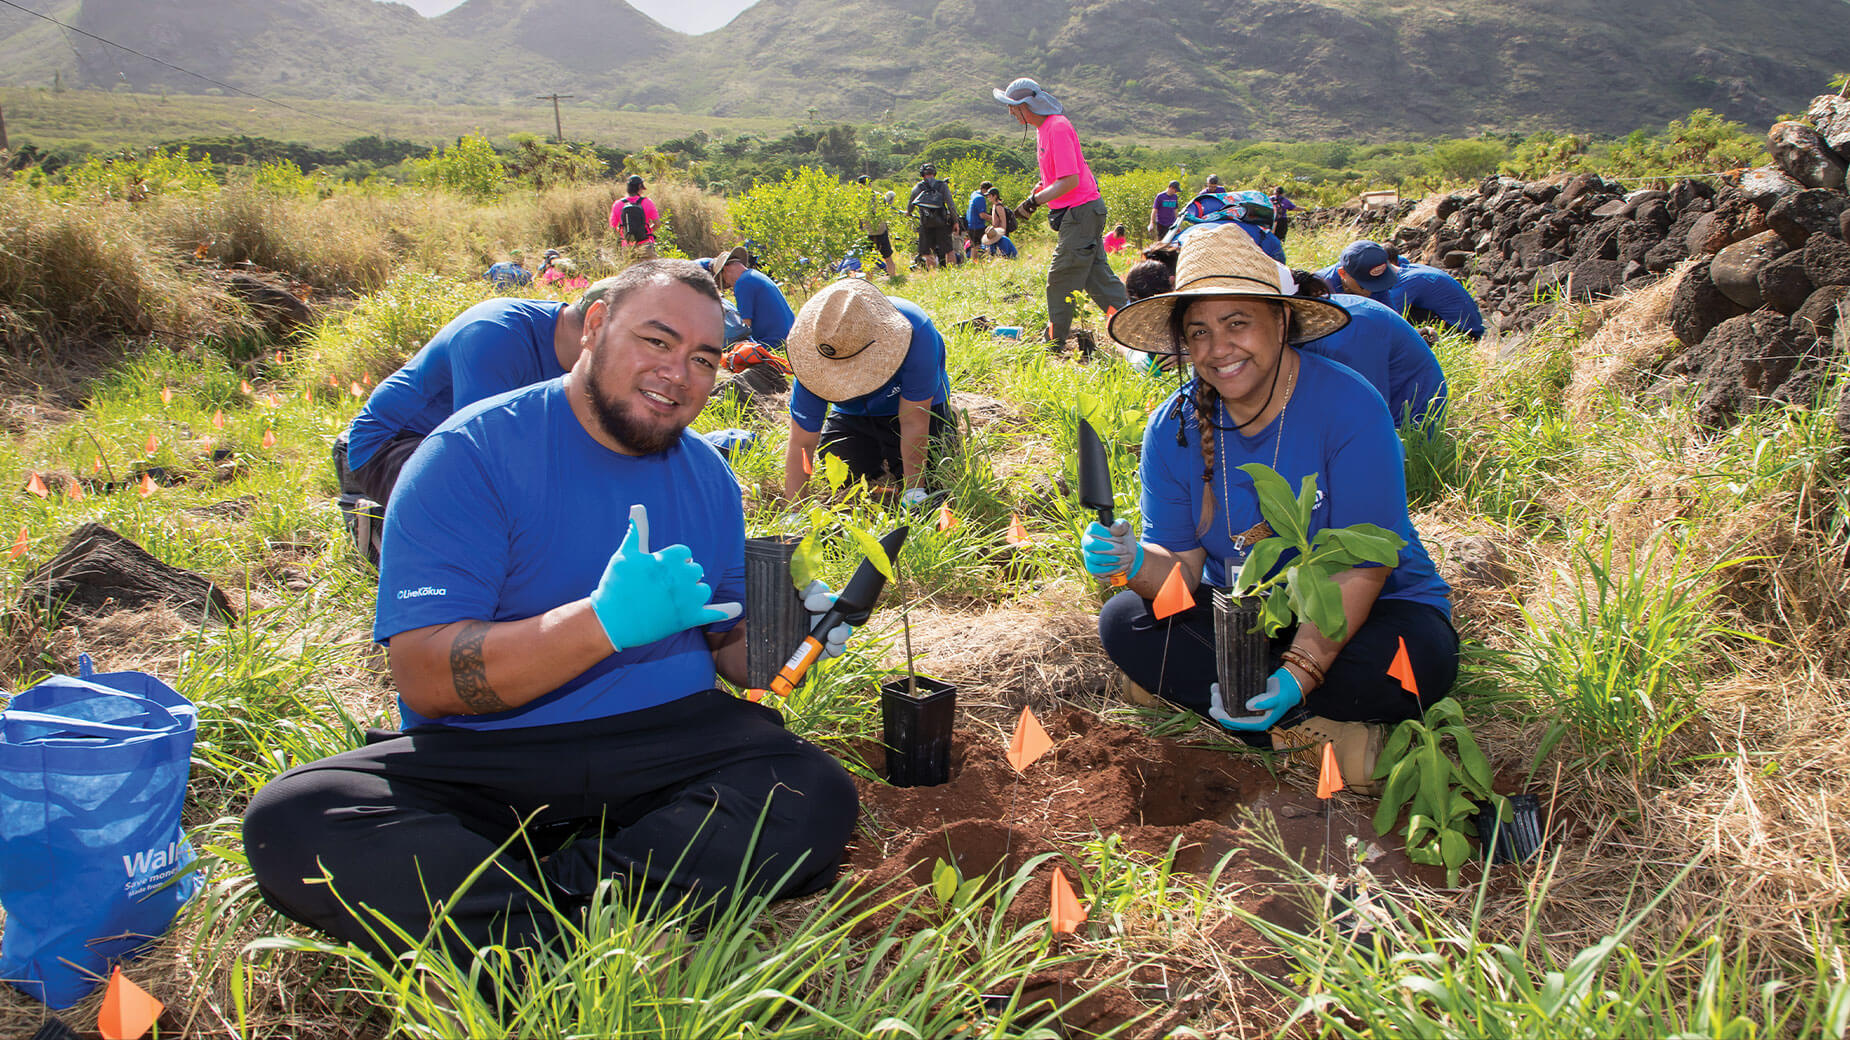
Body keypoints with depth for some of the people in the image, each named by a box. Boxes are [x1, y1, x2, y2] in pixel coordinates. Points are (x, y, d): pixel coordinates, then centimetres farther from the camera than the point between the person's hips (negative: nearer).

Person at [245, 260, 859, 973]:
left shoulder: (708, 474, 10)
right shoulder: (472, 453, -8)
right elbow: (424, 679, -16)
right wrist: (603, 623, -30)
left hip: (670, 741, 4)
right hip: (485, 755, -3)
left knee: (818, 795, -25)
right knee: (289, 817, -29)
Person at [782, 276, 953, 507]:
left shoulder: (916, 332, -42)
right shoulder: (813, 346, -32)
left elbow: (913, 422, -32)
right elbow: (801, 444, -29)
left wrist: (913, 491, -29)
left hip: (913, 405, -2)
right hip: (853, 416, 2)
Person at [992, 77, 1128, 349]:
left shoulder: (1058, 127, -17)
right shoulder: (1043, 128, 14)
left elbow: (1070, 180, -23)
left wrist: (1035, 201, -21)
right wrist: (1037, 192, 10)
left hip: (1080, 211, -10)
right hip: (1075, 213, 10)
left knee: (1061, 278, -4)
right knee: (1096, 275, 10)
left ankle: (1054, 344, 5)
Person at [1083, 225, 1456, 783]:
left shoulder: (1348, 405, -19)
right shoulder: (1173, 429, -6)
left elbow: (1361, 568, -22)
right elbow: (1182, 565, -7)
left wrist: (1300, 673, -34)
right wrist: (1136, 565, -31)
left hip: (1361, 614, -4)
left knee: (1418, 659, -35)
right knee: (1124, 622, -20)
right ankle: (1319, 731, -22)